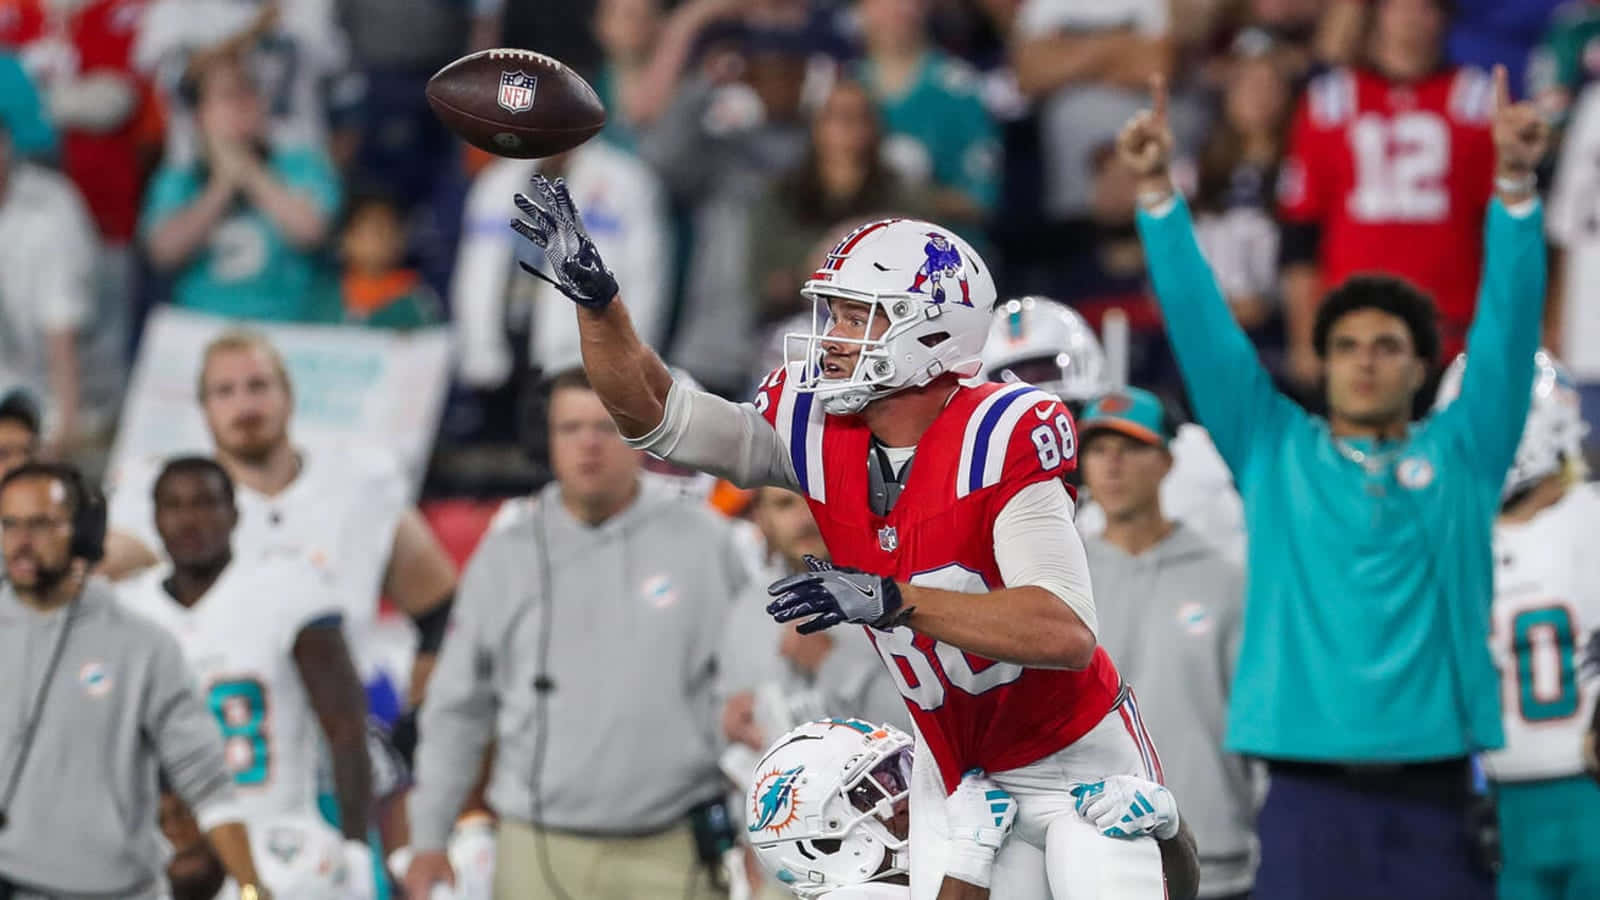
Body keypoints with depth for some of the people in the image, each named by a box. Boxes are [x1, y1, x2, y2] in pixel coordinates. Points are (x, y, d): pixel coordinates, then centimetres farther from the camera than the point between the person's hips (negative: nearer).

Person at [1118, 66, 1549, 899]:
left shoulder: (1461, 454, 10)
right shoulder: (1275, 450, 11)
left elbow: (1508, 325, 1)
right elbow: (1202, 328, 5)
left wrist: (1514, 184, -11)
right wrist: (1157, 192, -5)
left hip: (1433, 793, 0)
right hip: (1309, 791, 0)